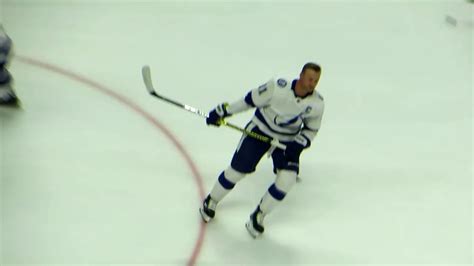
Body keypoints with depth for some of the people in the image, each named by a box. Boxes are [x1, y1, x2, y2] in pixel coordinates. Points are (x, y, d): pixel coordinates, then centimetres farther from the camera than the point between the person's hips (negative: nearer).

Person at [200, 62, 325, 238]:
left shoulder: (317, 103, -15)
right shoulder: (278, 87, -27)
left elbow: (311, 129, 1)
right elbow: (250, 100, -14)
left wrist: (300, 143, -17)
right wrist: (223, 111, -9)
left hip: (287, 141, 3)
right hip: (260, 130, -3)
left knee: (287, 179, -15)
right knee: (237, 170, 1)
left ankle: (258, 216, 7)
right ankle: (211, 202, 28)